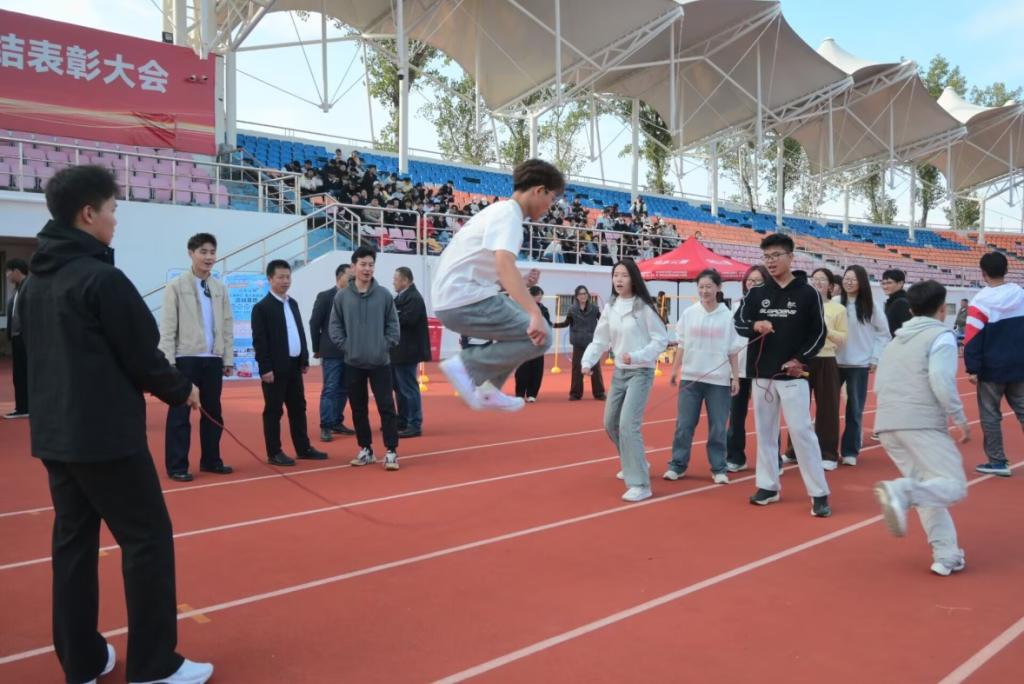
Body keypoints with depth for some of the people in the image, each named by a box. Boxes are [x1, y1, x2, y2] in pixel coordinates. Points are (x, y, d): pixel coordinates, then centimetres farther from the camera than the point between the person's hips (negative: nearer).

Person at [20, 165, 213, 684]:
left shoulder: (35, 281, 11)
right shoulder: (101, 277, -15)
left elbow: (44, 351, 17)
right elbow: (140, 353, -13)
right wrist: (180, 390, 2)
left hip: (53, 434, 9)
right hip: (106, 435, -8)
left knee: (73, 541, 14)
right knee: (147, 541, 1)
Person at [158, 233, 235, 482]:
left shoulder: (220, 288, 10)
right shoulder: (176, 286, -3)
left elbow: (228, 326, 11)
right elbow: (167, 328, -6)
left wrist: (228, 358, 7)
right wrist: (168, 362, -11)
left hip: (213, 359, 5)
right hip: (185, 358, -4)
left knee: (213, 412, 11)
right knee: (180, 413, 1)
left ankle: (211, 460, 22)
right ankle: (177, 466, 8)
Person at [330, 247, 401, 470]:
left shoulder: (384, 295, -3)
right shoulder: (341, 296, -2)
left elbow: (393, 325, 2)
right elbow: (335, 327, 4)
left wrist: (385, 346, -7)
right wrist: (346, 347, -5)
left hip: (380, 362, -1)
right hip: (353, 363, 2)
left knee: (386, 406, -3)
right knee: (358, 409, 11)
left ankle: (391, 451, 4)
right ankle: (365, 449, 23)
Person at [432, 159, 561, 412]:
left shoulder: (501, 210, 18)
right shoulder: (509, 214, -12)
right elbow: (505, 265, -30)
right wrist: (535, 313, -38)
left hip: (454, 297, 10)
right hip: (465, 301, -10)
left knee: (522, 322, 22)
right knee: (539, 335, -10)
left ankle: (486, 389, 16)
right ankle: (465, 364, -8)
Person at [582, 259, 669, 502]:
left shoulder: (644, 307, -13)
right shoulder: (610, 307, 4)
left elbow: (661, 340, -11)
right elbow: (600, 340, 6)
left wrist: (636, 356, -23)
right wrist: (587, 361, -9)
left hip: (640, 372, -7)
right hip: (619, 372, 7)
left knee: (628, 425, -18)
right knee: (611, 423, 16)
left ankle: (640, 485, -11)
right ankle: (635, 464, 39)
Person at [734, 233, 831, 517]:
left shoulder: (807, 293, -3)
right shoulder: (756, 293, 6)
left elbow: (819, 332, -1)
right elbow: (738, 323, 0)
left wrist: (801, 360, -11)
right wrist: (754, 326, -22)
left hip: (793, 376, -4)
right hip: (761, 374, 4)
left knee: (802, 431, -6)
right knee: (765, 431, 11)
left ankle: (819, 493, 2)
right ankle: (768, 486, 23)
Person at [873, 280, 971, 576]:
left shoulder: (896, 340, 22)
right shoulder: (941, 335, 2)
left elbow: (879, 386, 20)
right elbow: (941, 380, -13)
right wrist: (960, 419, -5)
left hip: (887, 425, 7)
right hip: (922, 423, -7)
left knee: (928, 489, 14)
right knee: (953, 485, -3)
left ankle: (946, 556, 8)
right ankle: (901, 492, -30)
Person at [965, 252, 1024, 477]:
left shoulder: (980, 302, -12)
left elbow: (972, 340, -14)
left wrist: (972, 369, -8)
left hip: (991, 369, -5)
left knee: (990, 414, 5)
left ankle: (997, 462, 9)